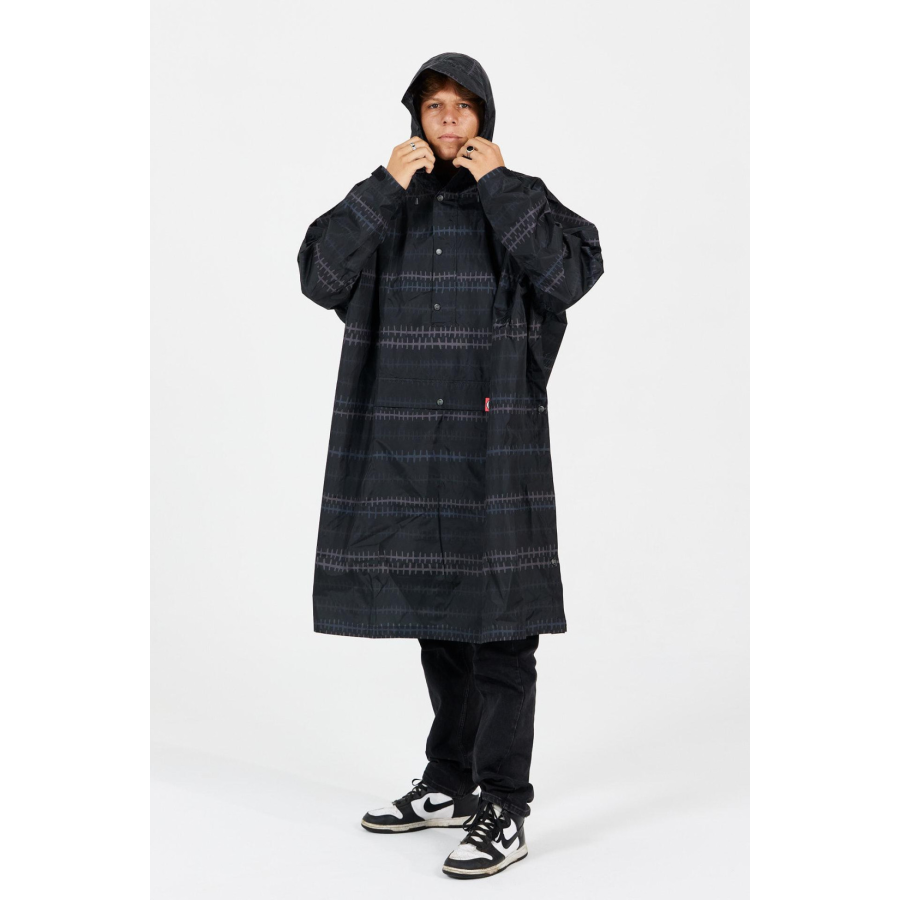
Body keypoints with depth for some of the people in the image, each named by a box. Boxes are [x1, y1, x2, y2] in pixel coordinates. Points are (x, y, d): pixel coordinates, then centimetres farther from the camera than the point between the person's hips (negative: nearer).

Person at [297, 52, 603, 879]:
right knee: (437, 622, 14)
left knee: (499, 630, -5)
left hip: (495, 443, -4)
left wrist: (498, 185, -13)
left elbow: (573, 273, -16)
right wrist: (385, 188, -10)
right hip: (404, 445, 4)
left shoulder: (520, 199, 2)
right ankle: (450, 784, 27)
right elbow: (320, 277, -5)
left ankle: (504, 811, 1)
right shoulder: (386, 204, 10)